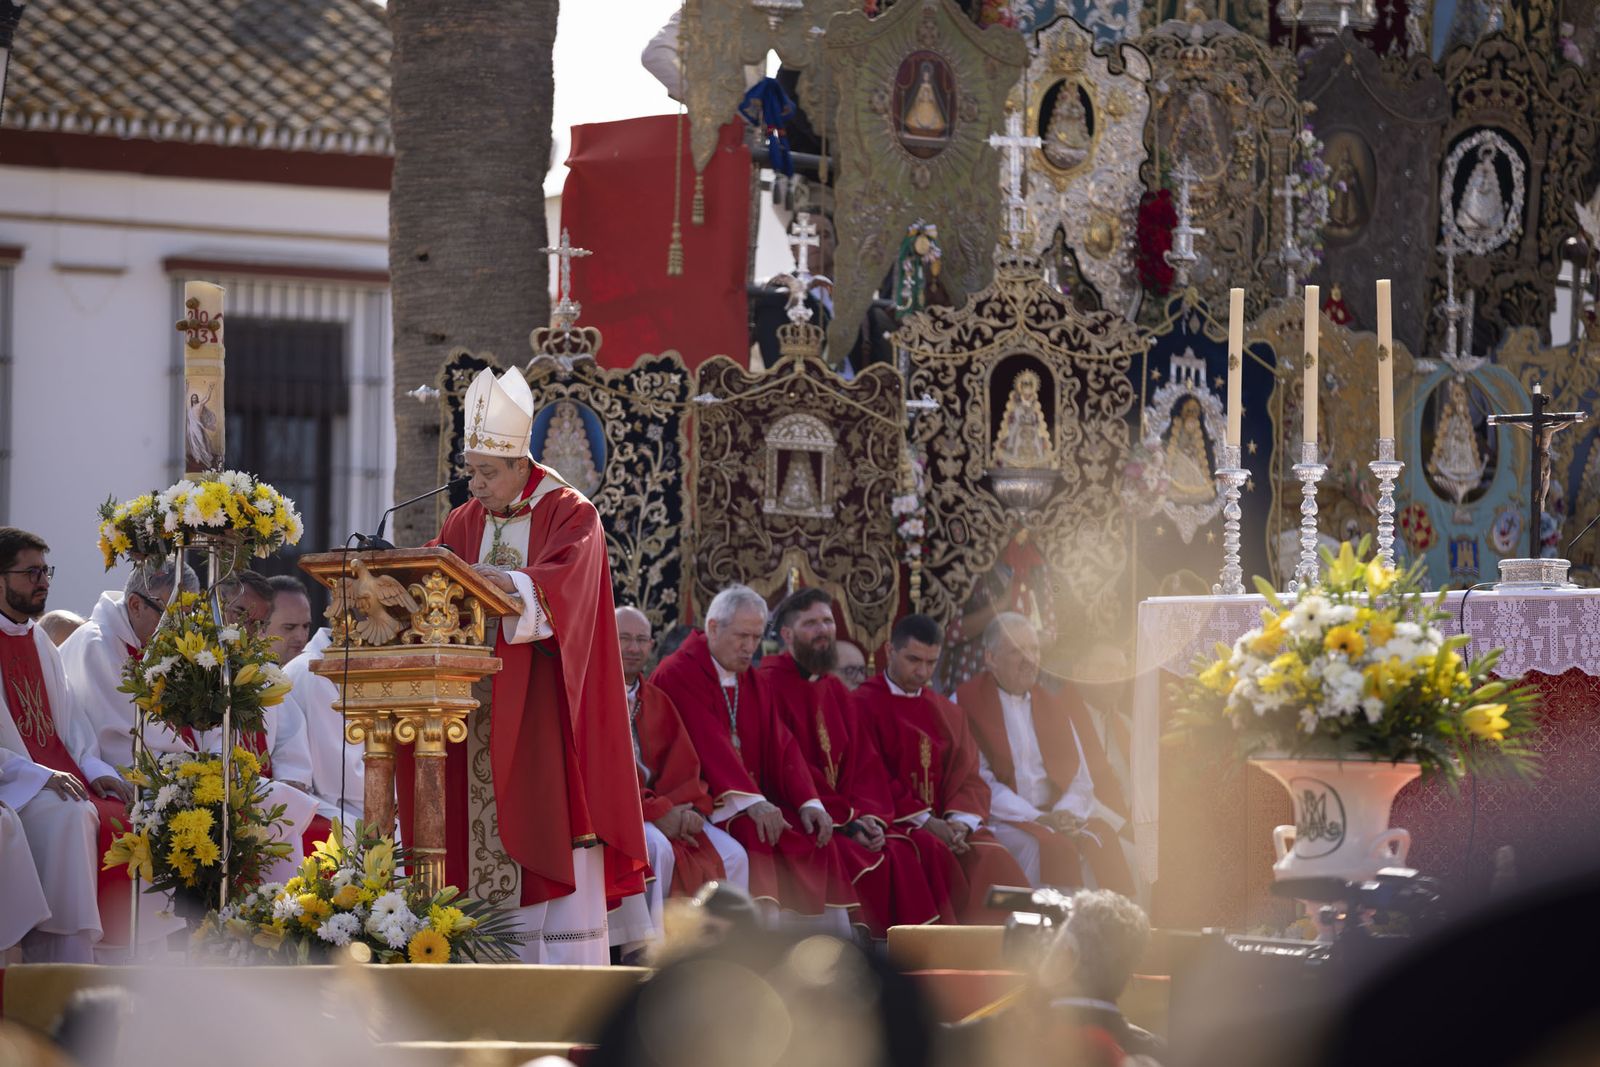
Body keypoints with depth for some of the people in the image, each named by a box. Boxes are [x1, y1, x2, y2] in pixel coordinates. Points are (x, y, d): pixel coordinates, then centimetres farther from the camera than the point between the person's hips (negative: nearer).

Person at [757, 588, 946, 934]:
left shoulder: (836, 692, 20)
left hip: (850, 815, 7)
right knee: (862, 863, -29)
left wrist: (869, 815, -7)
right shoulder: (769, 684, -4)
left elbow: (864, 761, 13)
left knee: (907, 855, -15)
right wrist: (845, 818, -15)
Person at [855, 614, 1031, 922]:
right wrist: (925, 822, -15)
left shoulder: (948, 714, 21)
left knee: (994, 860, -25)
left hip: (944, 824, 5)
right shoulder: (863, 706, 2)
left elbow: (968, 778, 11)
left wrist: (960, 821, -11)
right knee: (937, 855, -35)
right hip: (894, 824, -5)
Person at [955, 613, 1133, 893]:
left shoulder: (1052, 701, 16)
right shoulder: (966, 705, 0)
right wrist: (1038, 818, -16)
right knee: (1050, 848, -33)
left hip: (1058, 815, 4)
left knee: (1104, 846, -23)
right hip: (1004, 821, -4)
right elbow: (979, 781, -8)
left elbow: (1080, 775, 11)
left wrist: (1064, 814, -10)